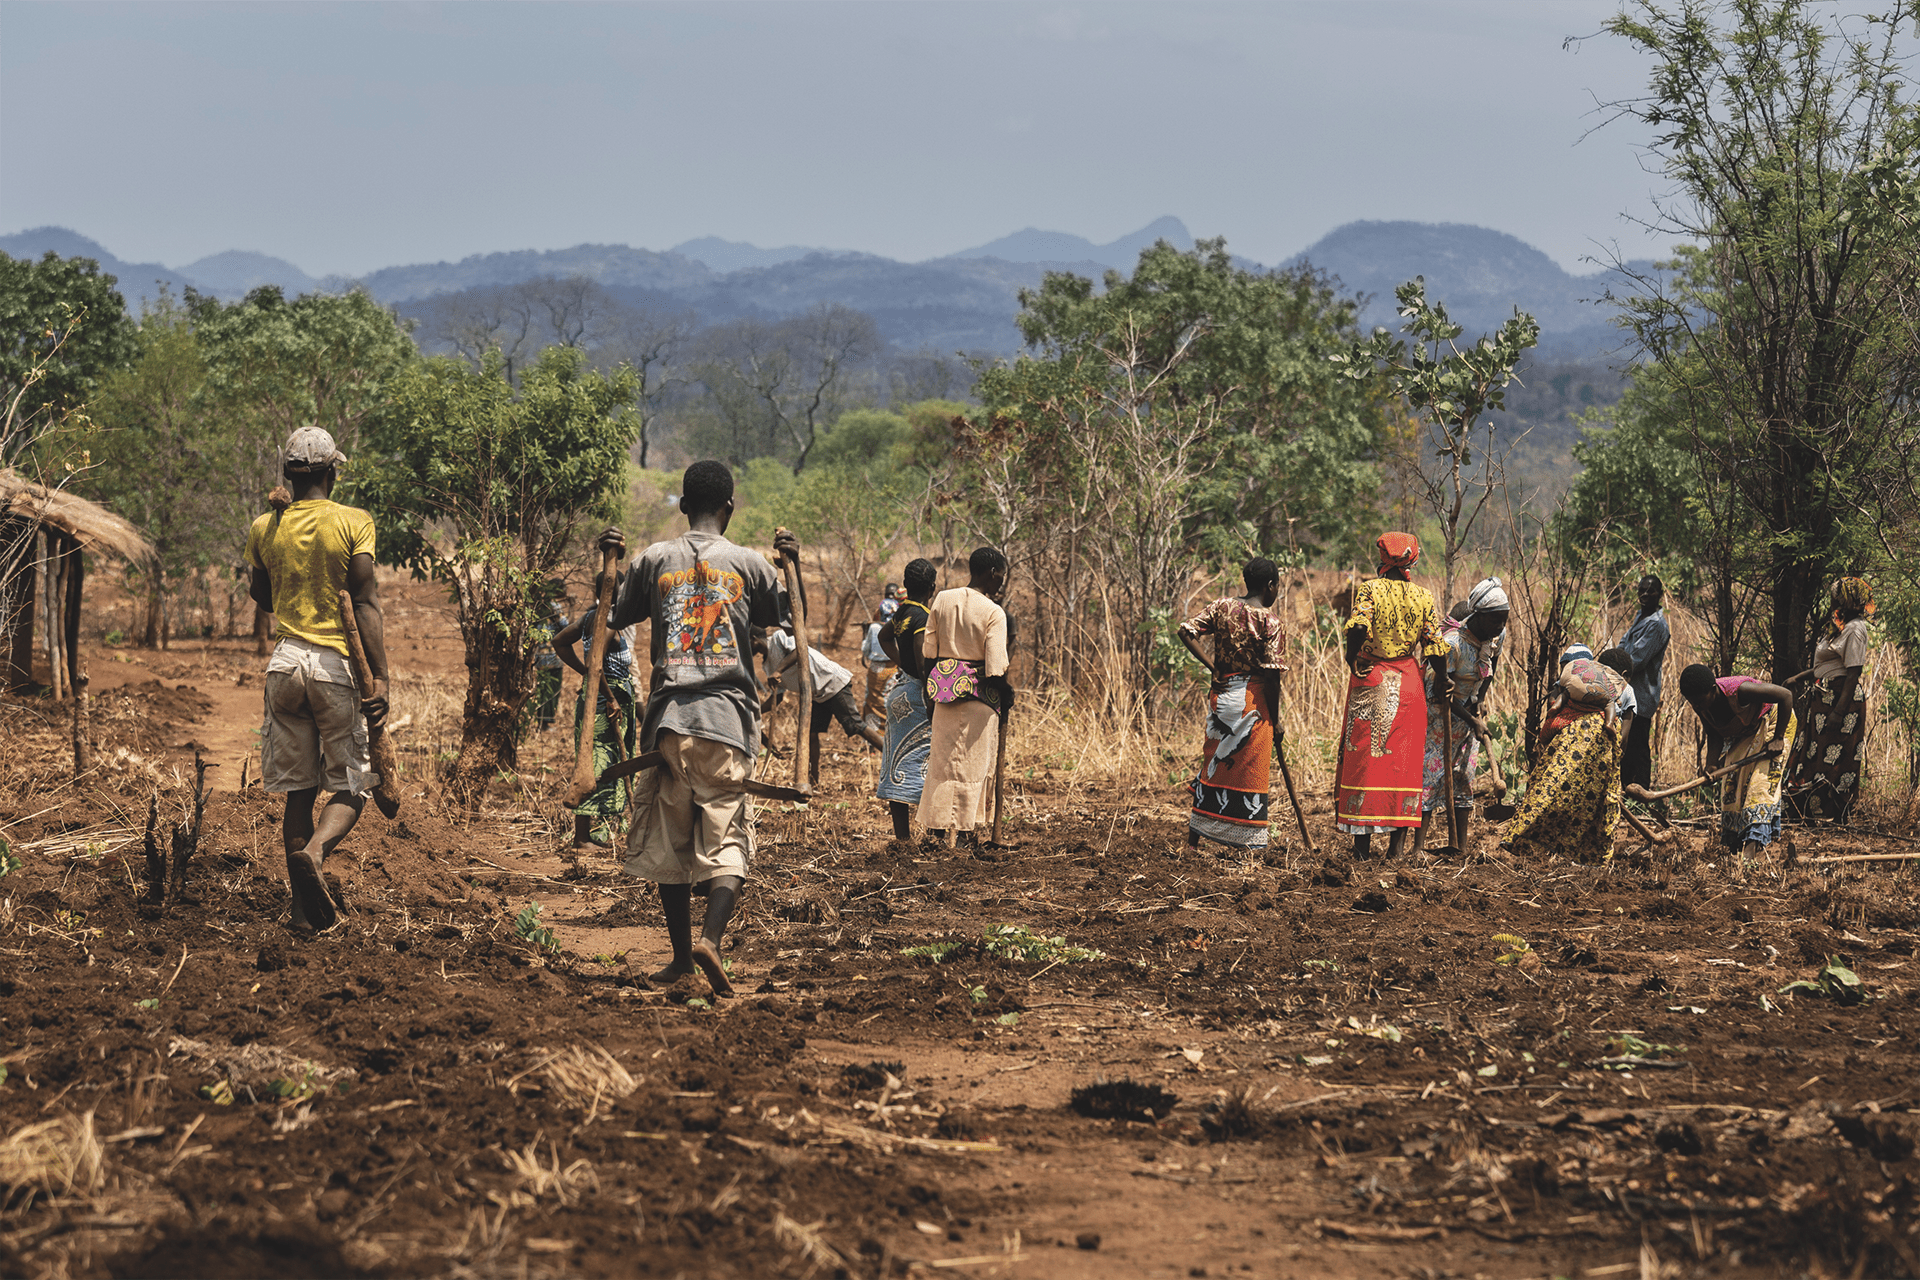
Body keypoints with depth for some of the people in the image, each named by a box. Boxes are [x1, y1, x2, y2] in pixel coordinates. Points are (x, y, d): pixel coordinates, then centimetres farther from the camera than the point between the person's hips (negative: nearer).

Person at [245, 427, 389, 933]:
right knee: (351, 784, 4)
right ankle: (314, 852, -26)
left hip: (286, 661, 3)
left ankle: (306, 908, 5)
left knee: (297, 791, 8)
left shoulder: (265, 528, 7)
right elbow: (366, 604, -9)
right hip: (337, 663, -3)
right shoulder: (353, 523, -4)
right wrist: (379, 677, -10)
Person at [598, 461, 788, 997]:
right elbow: (784, 617, 18)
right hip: (728, 716, -1)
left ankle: (681, 955, 16)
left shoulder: (653, 560, 4)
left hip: (669, 715, 1)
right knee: (727, 836, -1)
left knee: (669, 838, 12)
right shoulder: (749, 564, 2)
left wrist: (610, 562, 24)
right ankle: (710, 937, -24)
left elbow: (616, 617, 18)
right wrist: (791, 563, 22)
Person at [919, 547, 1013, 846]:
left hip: (944, 687, 5)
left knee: (942, 757, 12)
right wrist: (1007, 693, -1)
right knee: (974, 761, 6)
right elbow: (996, 666, -18)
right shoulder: (993, 613, -16)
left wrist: (932, 684, 16)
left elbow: (928, 650, 6)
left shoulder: (942, 600, 0)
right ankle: (964, 829, 9)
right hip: (979, 691, -5)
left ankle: (937, 827, 14)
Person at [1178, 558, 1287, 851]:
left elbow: (1187, 631, -1)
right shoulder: (1269, 622, -11)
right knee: (1249, 771, 3)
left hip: (1221, 694, 5)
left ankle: (1192, 840, 17)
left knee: (1213, 765, 15)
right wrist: (1276, 719, -5)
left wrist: (1212, 667, 2)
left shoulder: (1223, 606, 3)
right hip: (1253, 700, -5)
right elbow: (1272, 675, -12)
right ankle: (1242, 844, 5)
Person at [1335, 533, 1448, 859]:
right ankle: (1396, 842, 5)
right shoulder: (1423, 597, 2)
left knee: (1364, 758, 3)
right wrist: (1442, 680, 14)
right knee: (1404, 760, 7)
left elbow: (1358, 627, -22)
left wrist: (1352, 656, -4)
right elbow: (1434, 644, -1)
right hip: (1409, 685, 2)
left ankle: (1363, 842, 2)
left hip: (1371, 685, -2)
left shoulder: (1369, 589, -6)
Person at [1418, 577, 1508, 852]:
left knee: (1465, 778, 8)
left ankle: (1461, 846, 13)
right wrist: (1471, 720, -26)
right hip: (1441, 714, -7)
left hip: (1469, 712, 7)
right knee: (1432, 775, -9)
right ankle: (1419, 844, -8)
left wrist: (1481, 697, 4)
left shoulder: (1497, 636, -7)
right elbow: (1438, 689, -25)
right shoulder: (1452, 643, -30)